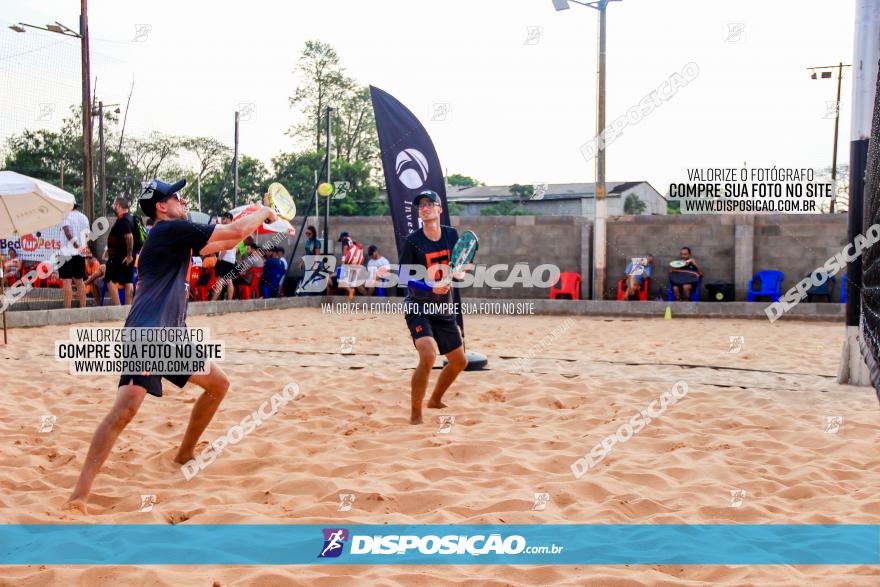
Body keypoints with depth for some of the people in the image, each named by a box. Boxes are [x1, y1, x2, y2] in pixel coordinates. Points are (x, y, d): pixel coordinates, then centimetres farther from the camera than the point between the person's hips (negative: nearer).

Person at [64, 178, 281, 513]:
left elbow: (222, 244, 34)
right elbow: (235, 231, -9)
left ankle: (185, 454, 31)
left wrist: (256, 224, 29)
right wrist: (263, 212, 8)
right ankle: (79, 495, -20)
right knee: (127, 407, -23)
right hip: (146, 335, -10)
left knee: (219, 385, 17)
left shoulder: (175, 235, 18)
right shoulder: (169, 229, -10)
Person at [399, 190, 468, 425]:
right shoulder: (413, 240, -10)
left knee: (459, 361, 14)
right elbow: (403, 275, -9)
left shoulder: (451, 235, 2)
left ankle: (435, 400, 39)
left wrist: (456, 272, -13)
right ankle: (415, 414, -13)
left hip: (444, 309, 6)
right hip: (418, 308, -6)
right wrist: (430, 287, -24)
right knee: (428, 355, -27)